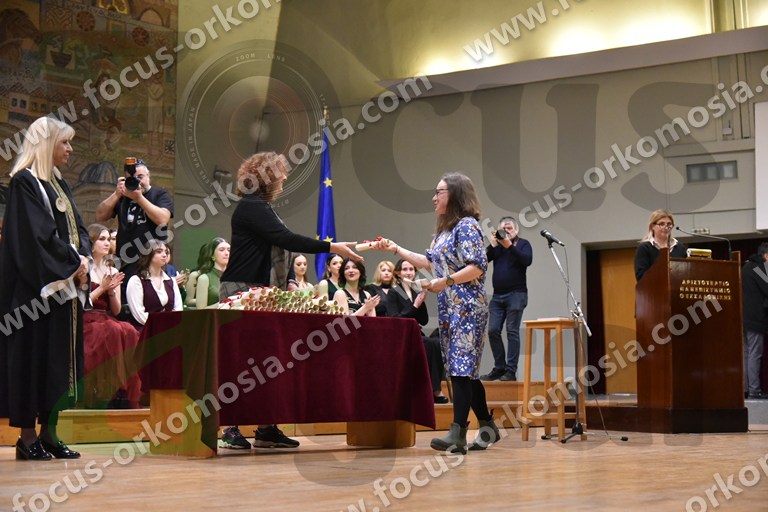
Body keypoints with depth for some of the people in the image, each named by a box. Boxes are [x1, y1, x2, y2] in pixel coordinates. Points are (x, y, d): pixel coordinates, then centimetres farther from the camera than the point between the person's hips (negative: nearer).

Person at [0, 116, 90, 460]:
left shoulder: (58, 184, 17)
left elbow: (76, 228, 16)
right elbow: (38, 235, -18)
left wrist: (82, 258, -3)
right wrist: (72, 263, -13)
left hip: (65, 286, 9)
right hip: (37, 289, -9)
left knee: (61, 360, 8)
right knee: (34, 357, -6)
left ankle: (49, 432, 13)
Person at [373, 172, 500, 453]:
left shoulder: (467, 225, -10)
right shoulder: (444, 229, 19)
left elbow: (478, 267, -17)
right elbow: (430, 261, 24)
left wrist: (446, 281, -22)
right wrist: (396, 249, 24)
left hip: (467, 307, -10)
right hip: (448, 309, 10)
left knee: (461, 367, -13)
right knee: (463, 369, 9)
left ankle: (458, 433, -17)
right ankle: (488, 427, 16)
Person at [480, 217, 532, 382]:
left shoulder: (522, 244, 4)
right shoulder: (497, 245, 14)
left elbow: (527, 260, -15)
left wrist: (510, 246, -20)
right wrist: (493, 245, -9)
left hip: (516, 294, -4)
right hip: (497, 295, 5)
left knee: (512, 331, -6)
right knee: (493, 331, -1)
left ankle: (511, 371, -7)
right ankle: (499, 368, 7)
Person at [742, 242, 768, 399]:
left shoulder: (747, 266, 19)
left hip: (744, 316, 9)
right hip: (755, 318, -9)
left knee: (745, 354, 10)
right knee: (755, 354, -8)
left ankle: (744, 388, 10)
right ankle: (754, 390, -9)